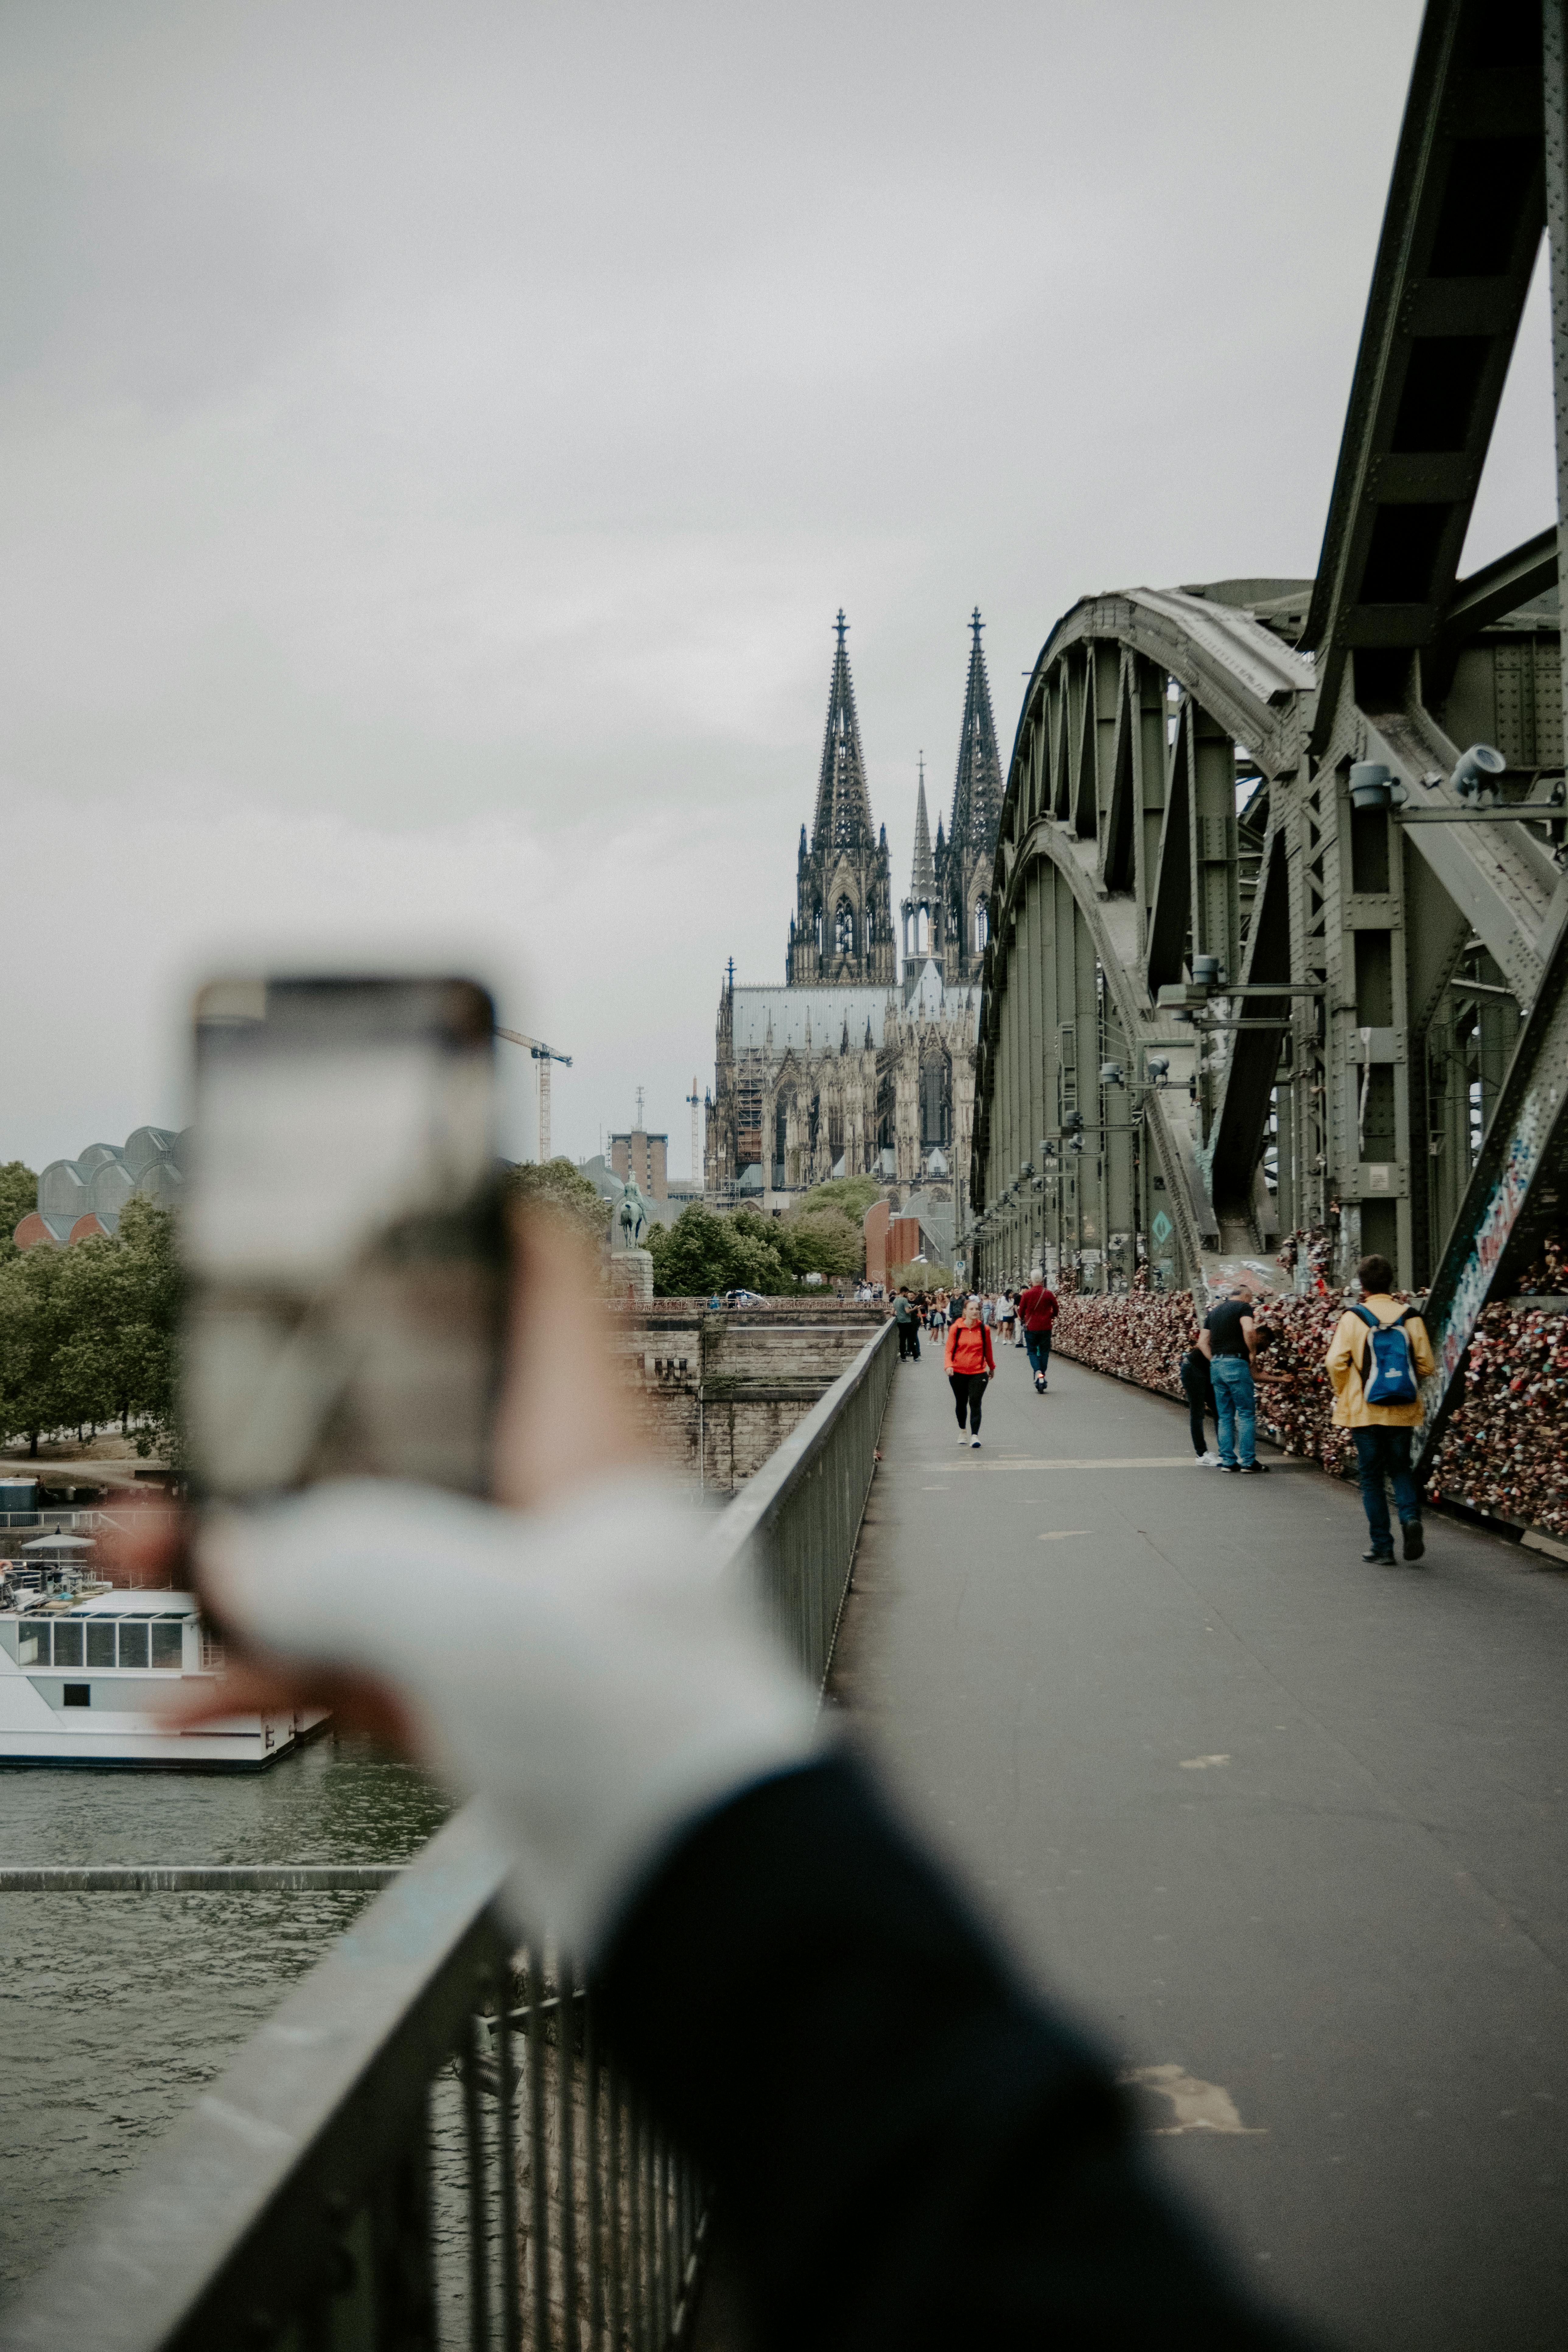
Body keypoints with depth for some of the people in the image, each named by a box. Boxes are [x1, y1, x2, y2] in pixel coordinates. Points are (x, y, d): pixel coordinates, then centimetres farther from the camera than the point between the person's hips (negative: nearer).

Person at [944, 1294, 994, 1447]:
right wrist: (949, 1365, -20)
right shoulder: (956, 1328, -4)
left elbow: (988, 1351, 14)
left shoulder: (984, 1329, 0)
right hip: (958, 1373, 1)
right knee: (961, 1404, 13)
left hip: (978, 1373, -1)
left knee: (975, 1403, -12)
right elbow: (949, 1350, -3)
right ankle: (962, 1431, 35)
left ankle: (975, 1435, -14)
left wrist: (992, 1367, 25)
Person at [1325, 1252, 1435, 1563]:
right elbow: (1426, 1364, 1)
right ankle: (1411, 1517, -9)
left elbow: (1336, 1362, -12)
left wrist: (1343, 1396, 5)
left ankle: (1382, 1546, 7)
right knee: (1400, 1469, 18)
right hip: (1402, 1412, 2)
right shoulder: (1410, 1317, -1)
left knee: (1372, 1478, 7)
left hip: (1364, 1411, -2)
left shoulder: (1353, 1318, -8)